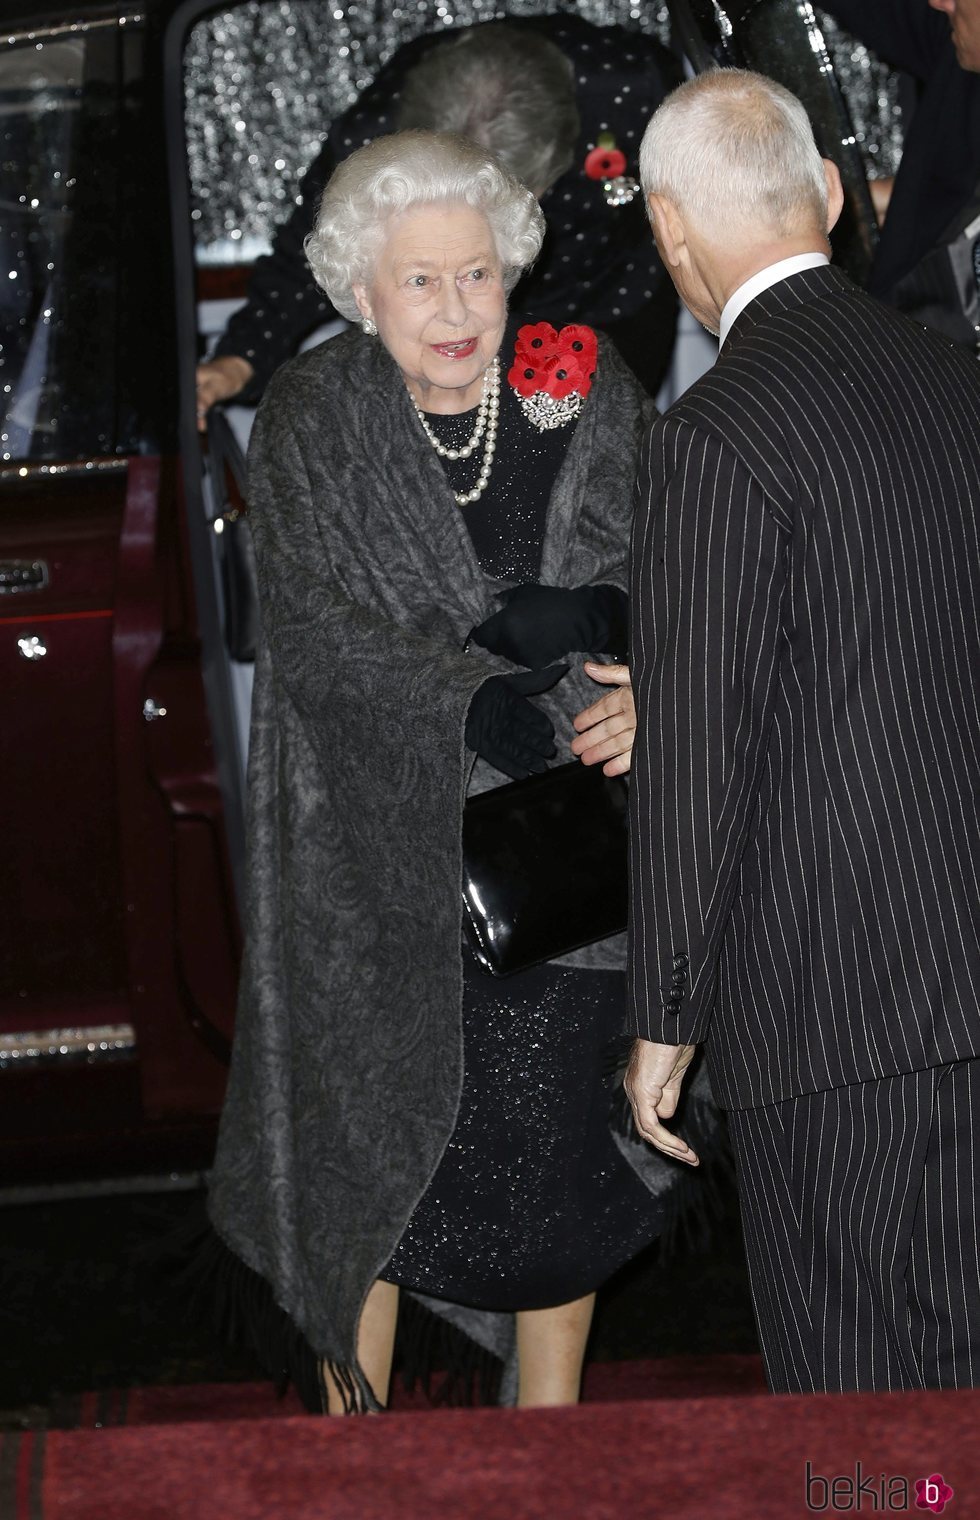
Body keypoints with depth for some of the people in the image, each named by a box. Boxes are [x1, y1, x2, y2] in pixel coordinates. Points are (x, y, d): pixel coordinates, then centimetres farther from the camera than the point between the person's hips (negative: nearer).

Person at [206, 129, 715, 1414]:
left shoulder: (590, 393, 1)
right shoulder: (310, 418, -4)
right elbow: (311, 626, -12)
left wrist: (582, 616, -22)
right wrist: (474, 702, -24)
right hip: (382, 851, -1)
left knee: (558, 1151, 6)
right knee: (372, 1149, 4)